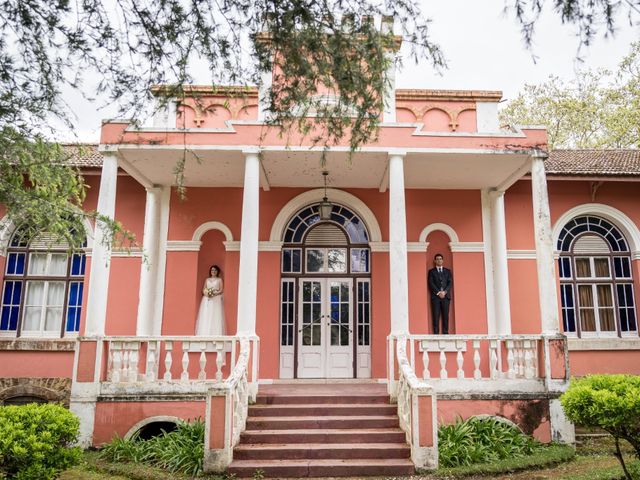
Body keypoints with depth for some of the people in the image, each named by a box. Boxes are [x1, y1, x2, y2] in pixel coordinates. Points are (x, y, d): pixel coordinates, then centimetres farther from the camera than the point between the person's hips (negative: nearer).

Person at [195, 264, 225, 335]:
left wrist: (214, 293, -15)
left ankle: (215, 335, -16)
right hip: (206, 300, 3)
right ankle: (204, 335, -7)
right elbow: (203, 290, 12)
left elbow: (221, 290, 0)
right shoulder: (207, 280, 18)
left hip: (216, 300, -3)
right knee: (205, 317, -6)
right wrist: (206, 293, -10)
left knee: (215, 317, -12)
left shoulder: (219, 280, 9)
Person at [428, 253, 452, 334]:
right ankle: (436, 333, -7)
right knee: (436, 316, -6)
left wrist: (444, 292, -9)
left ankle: (445, 333, -2)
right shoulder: (431, 271, 11)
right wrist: (438, 292, -11)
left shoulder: (447, 271, 17)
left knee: (446, 315, -3)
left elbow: (450, 282, 7)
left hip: (446, 296, 2)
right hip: (435, 296, -2)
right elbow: (431, 283, 1)